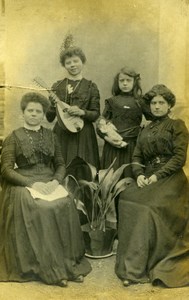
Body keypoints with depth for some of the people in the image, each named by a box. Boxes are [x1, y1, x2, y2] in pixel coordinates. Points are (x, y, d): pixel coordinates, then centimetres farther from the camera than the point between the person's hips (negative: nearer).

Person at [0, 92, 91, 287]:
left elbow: (60, 164, 13)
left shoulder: (50, 136, 14)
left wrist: (55, 181, -9)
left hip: (49, 182, 3)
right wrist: (33, 183, -16)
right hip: (23, 184, -3)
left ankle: (68, 263, -16)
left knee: (66, 205, -26)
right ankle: (50, 269, -22)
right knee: (40, 208, -31)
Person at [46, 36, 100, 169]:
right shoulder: (57, 86, 7)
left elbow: (96, 114, 0)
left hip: (83, 135, -1)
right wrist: (53, 106, -12)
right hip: (61, 134, 1)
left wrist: (82, 112, -17)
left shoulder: (90, 86, 4)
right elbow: (49, 118, 7)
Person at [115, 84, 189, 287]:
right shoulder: (145, 130, 22)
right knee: (127, 200, -23)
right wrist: (139, 175, -5)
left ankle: (137, 268, -24)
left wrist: (158, 175, -15)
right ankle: (131, 262, -18)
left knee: (147, 205, -29)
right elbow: (136, 157, 15)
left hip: (170, 178, -5)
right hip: (147, 178, 5)